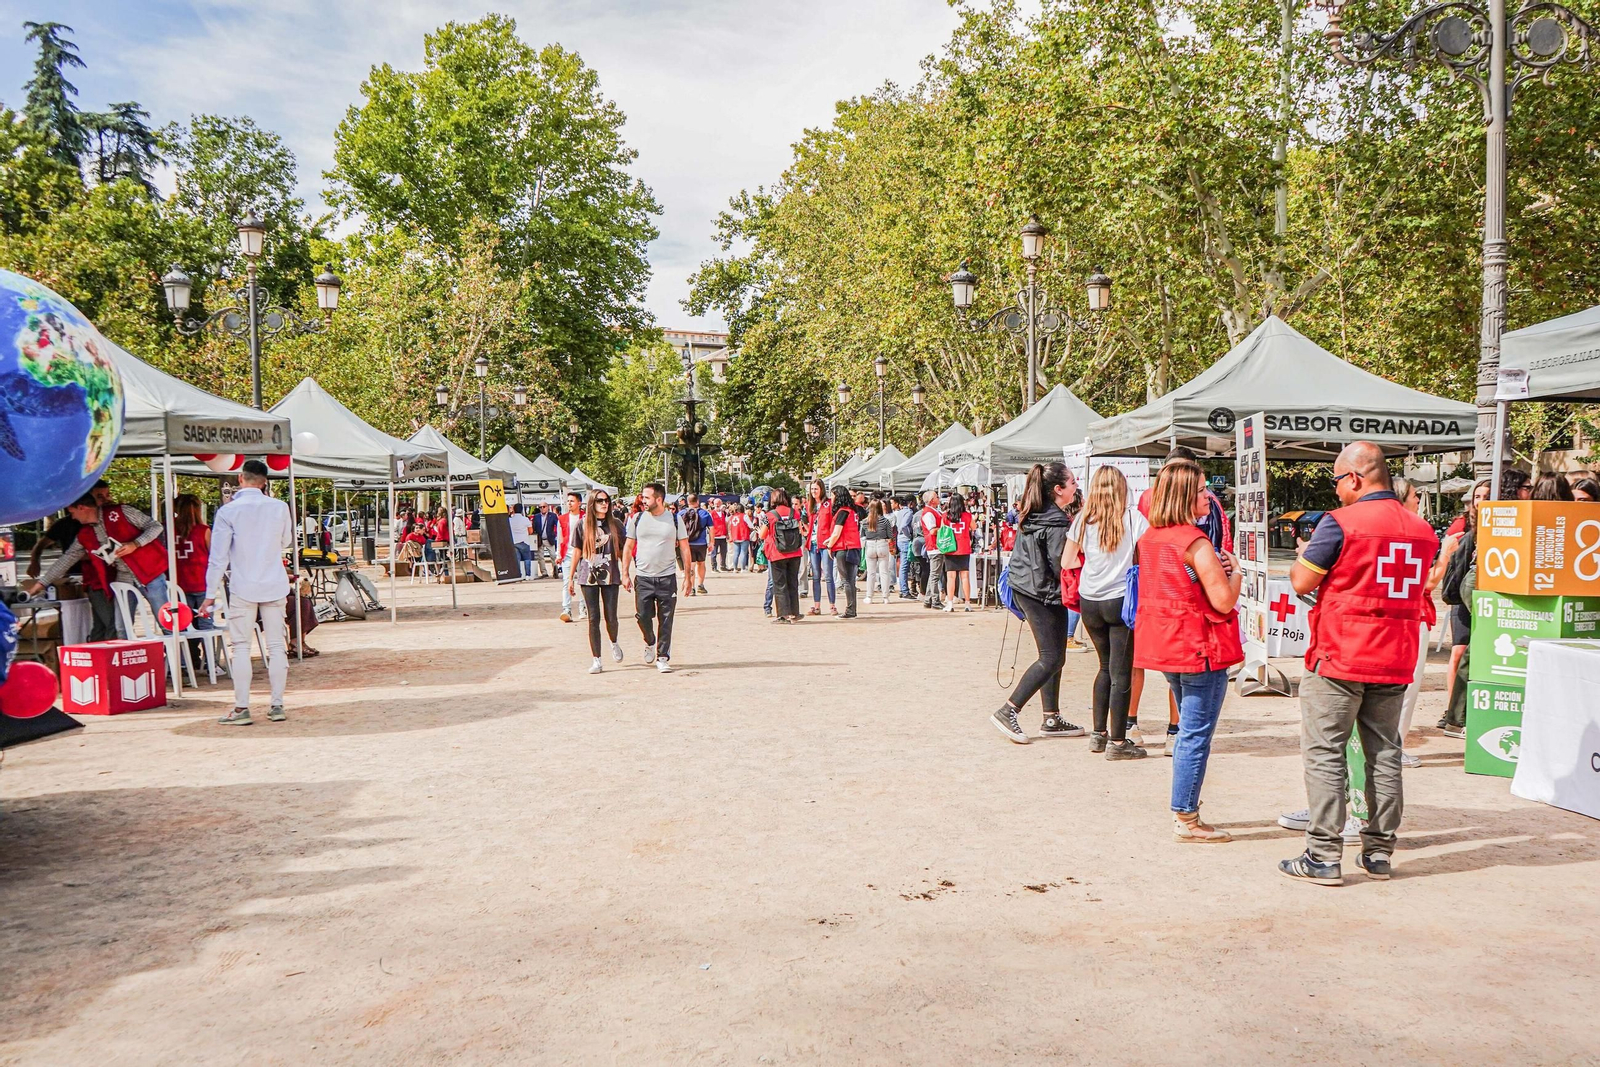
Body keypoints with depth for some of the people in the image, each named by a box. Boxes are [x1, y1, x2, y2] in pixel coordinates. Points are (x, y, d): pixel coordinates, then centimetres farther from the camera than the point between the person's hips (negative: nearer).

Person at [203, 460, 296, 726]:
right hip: (275, 586, 2)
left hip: (243, 588, -2)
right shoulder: (279, 507, 0)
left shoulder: (228, 511, -7)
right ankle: (277, 705, 8)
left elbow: (218, 556, -6)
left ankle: (241, 709, 1)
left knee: (241, 647, 2)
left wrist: (211, 593, 0)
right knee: (276, 645, 6)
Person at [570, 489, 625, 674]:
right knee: (593, 618, -1)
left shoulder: (615, 524, 5)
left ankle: (614, 644, 33)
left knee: (610, 617, 0)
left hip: (610, 575, 0)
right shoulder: (583, 525, 4)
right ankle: (597, 661, 5)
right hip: (589, 576, 0)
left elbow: (624, 550, 9)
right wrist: (571, 577, 7)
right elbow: (577, 552, 7)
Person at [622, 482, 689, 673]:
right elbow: (628, 547, 9)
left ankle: (663, 658, 10)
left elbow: (684, 548, 4)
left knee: (665, 620, 1)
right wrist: (625, 574, 3)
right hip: (643, 577, 1)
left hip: (667, 578, -1)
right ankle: (650, 642, 31)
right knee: (642, 616, 1)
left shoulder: (675, 519, 0)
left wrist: (687, 576, -1)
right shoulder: (637, 519, 3)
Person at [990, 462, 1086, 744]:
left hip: (1025, 589, 10)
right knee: (1052, 658, -4)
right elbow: (1060, 566, -18)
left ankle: (1052, 718, 18)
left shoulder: (1031, 516, 10)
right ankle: (1008, 711, -6)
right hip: (1045, 594, -10)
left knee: (1052, 656, 14)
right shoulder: (1056, 524, -18)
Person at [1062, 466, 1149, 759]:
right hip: (1121, 600, -4)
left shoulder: (1083, 519, 2)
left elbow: (1066, 561, 7)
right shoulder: (1132, 517, -5)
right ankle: (1117, 742, 4)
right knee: (1120, 672, 2)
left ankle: (1098, 734, 24)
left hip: (1089, 602, 4)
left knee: (1106, 666, 20)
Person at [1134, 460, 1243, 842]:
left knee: (1189, 730, 20)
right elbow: (1224, 601, -20)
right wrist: (1234, 572, -1)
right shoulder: (1196, 543, -18)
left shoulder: (1149, 538, 7)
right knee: (1196, 735, -1)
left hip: (1166, 646, 9)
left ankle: (1184, 809, 27)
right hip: (1199, 649, -9)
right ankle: (1186, 819, 5)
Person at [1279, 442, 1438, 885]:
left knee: (1324, 754, 0)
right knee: (1385, 754, 13)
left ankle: (1323, 856, 0)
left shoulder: (1340, 523, -13)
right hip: (1395, 663, 6)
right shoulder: (1423, 530, 7)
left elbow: (1302, 582, -10)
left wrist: (1301, 555, 11)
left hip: (1339, 658, -6)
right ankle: (1379, 852, 20)